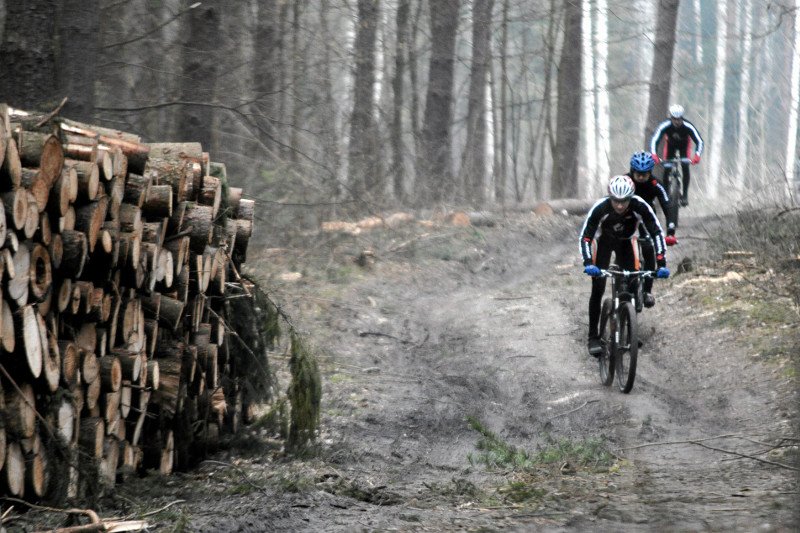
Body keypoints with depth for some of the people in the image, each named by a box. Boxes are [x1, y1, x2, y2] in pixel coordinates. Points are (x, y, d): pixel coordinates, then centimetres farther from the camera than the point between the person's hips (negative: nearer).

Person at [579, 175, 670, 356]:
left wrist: (661, 264, -38)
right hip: (605, 241, -2)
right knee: (598, 290, -11)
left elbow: (657, 233, -29)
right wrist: (588, 264, -45)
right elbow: (585, 236, -31)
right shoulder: (600, 208, -36)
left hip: (625, 242, 2)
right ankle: (593, 337, -5)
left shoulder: (640, 206, -33)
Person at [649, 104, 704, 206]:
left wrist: (697, 155, -55)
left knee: (685, 167, -16)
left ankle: (685, 195, -7)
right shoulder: (664, 126, -36)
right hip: (670, 143, 1)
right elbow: (654, 140, -40)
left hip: (683, 144, -1)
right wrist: (654, 155, -57)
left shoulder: (688, 126, -37)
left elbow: (699, 141, -38)